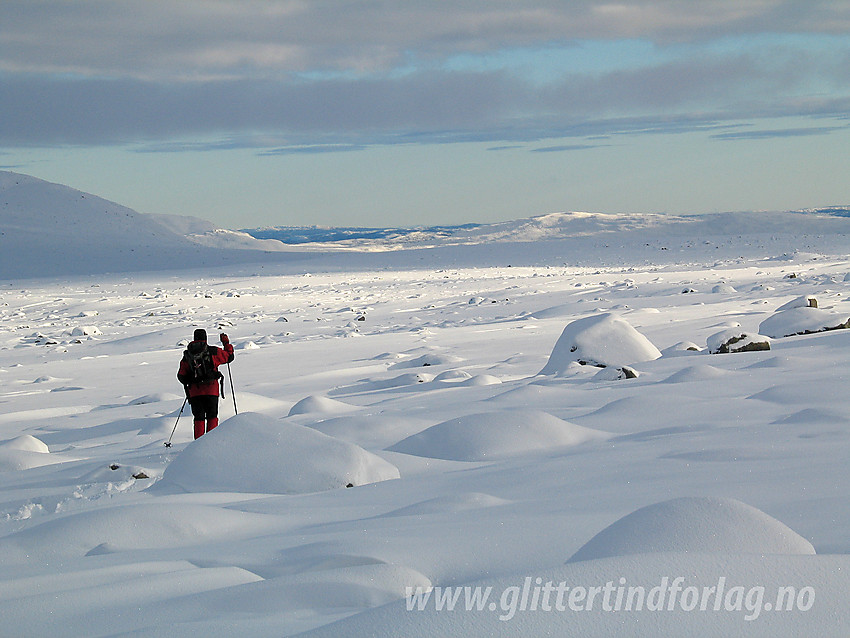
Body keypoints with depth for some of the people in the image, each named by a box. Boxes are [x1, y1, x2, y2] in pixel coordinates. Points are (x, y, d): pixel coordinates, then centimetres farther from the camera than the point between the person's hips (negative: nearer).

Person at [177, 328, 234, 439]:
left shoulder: (187, 355, 4)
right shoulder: (213, 352, -3)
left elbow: (181, 376, 7)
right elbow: (229, 356, 10)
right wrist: (226, 343, 23)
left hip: (195, 392, 2)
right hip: (211, 390, -2)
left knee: (199, 418, 8)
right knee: (212, 416, 8)